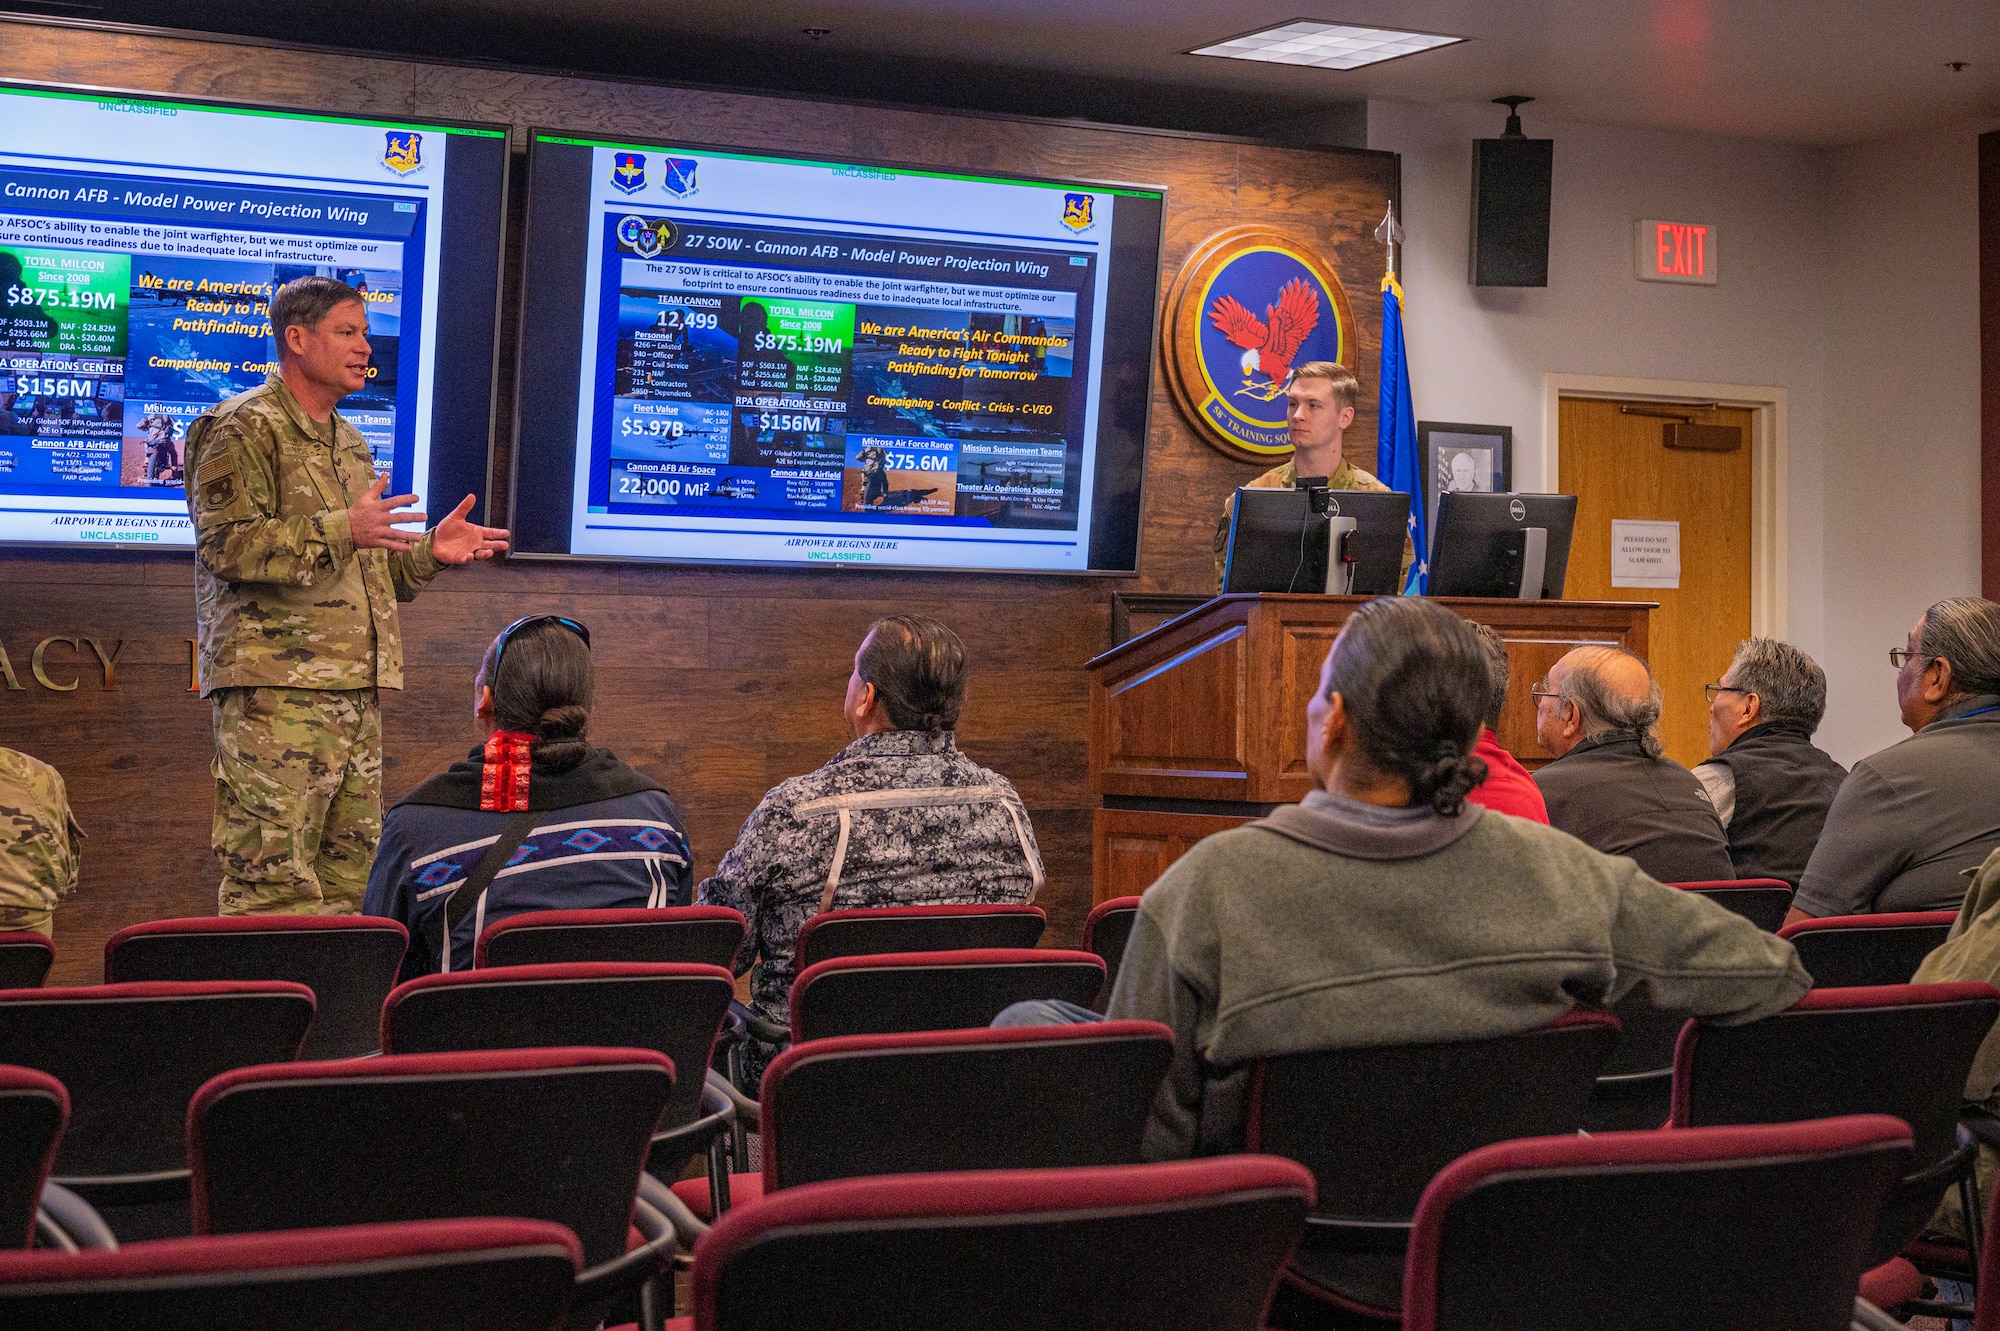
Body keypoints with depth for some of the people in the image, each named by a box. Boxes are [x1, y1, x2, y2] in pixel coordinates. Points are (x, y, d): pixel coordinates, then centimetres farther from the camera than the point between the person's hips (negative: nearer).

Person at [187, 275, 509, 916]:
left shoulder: (351, 444, 24)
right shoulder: (242, 428, -3)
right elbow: (226, 544, -16)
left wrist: (432, 551, 13)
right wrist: (340, 531, -23)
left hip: (355, 689, 9)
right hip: (276, 689, -8)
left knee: (351, 876, 8)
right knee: (273, 876, -11)